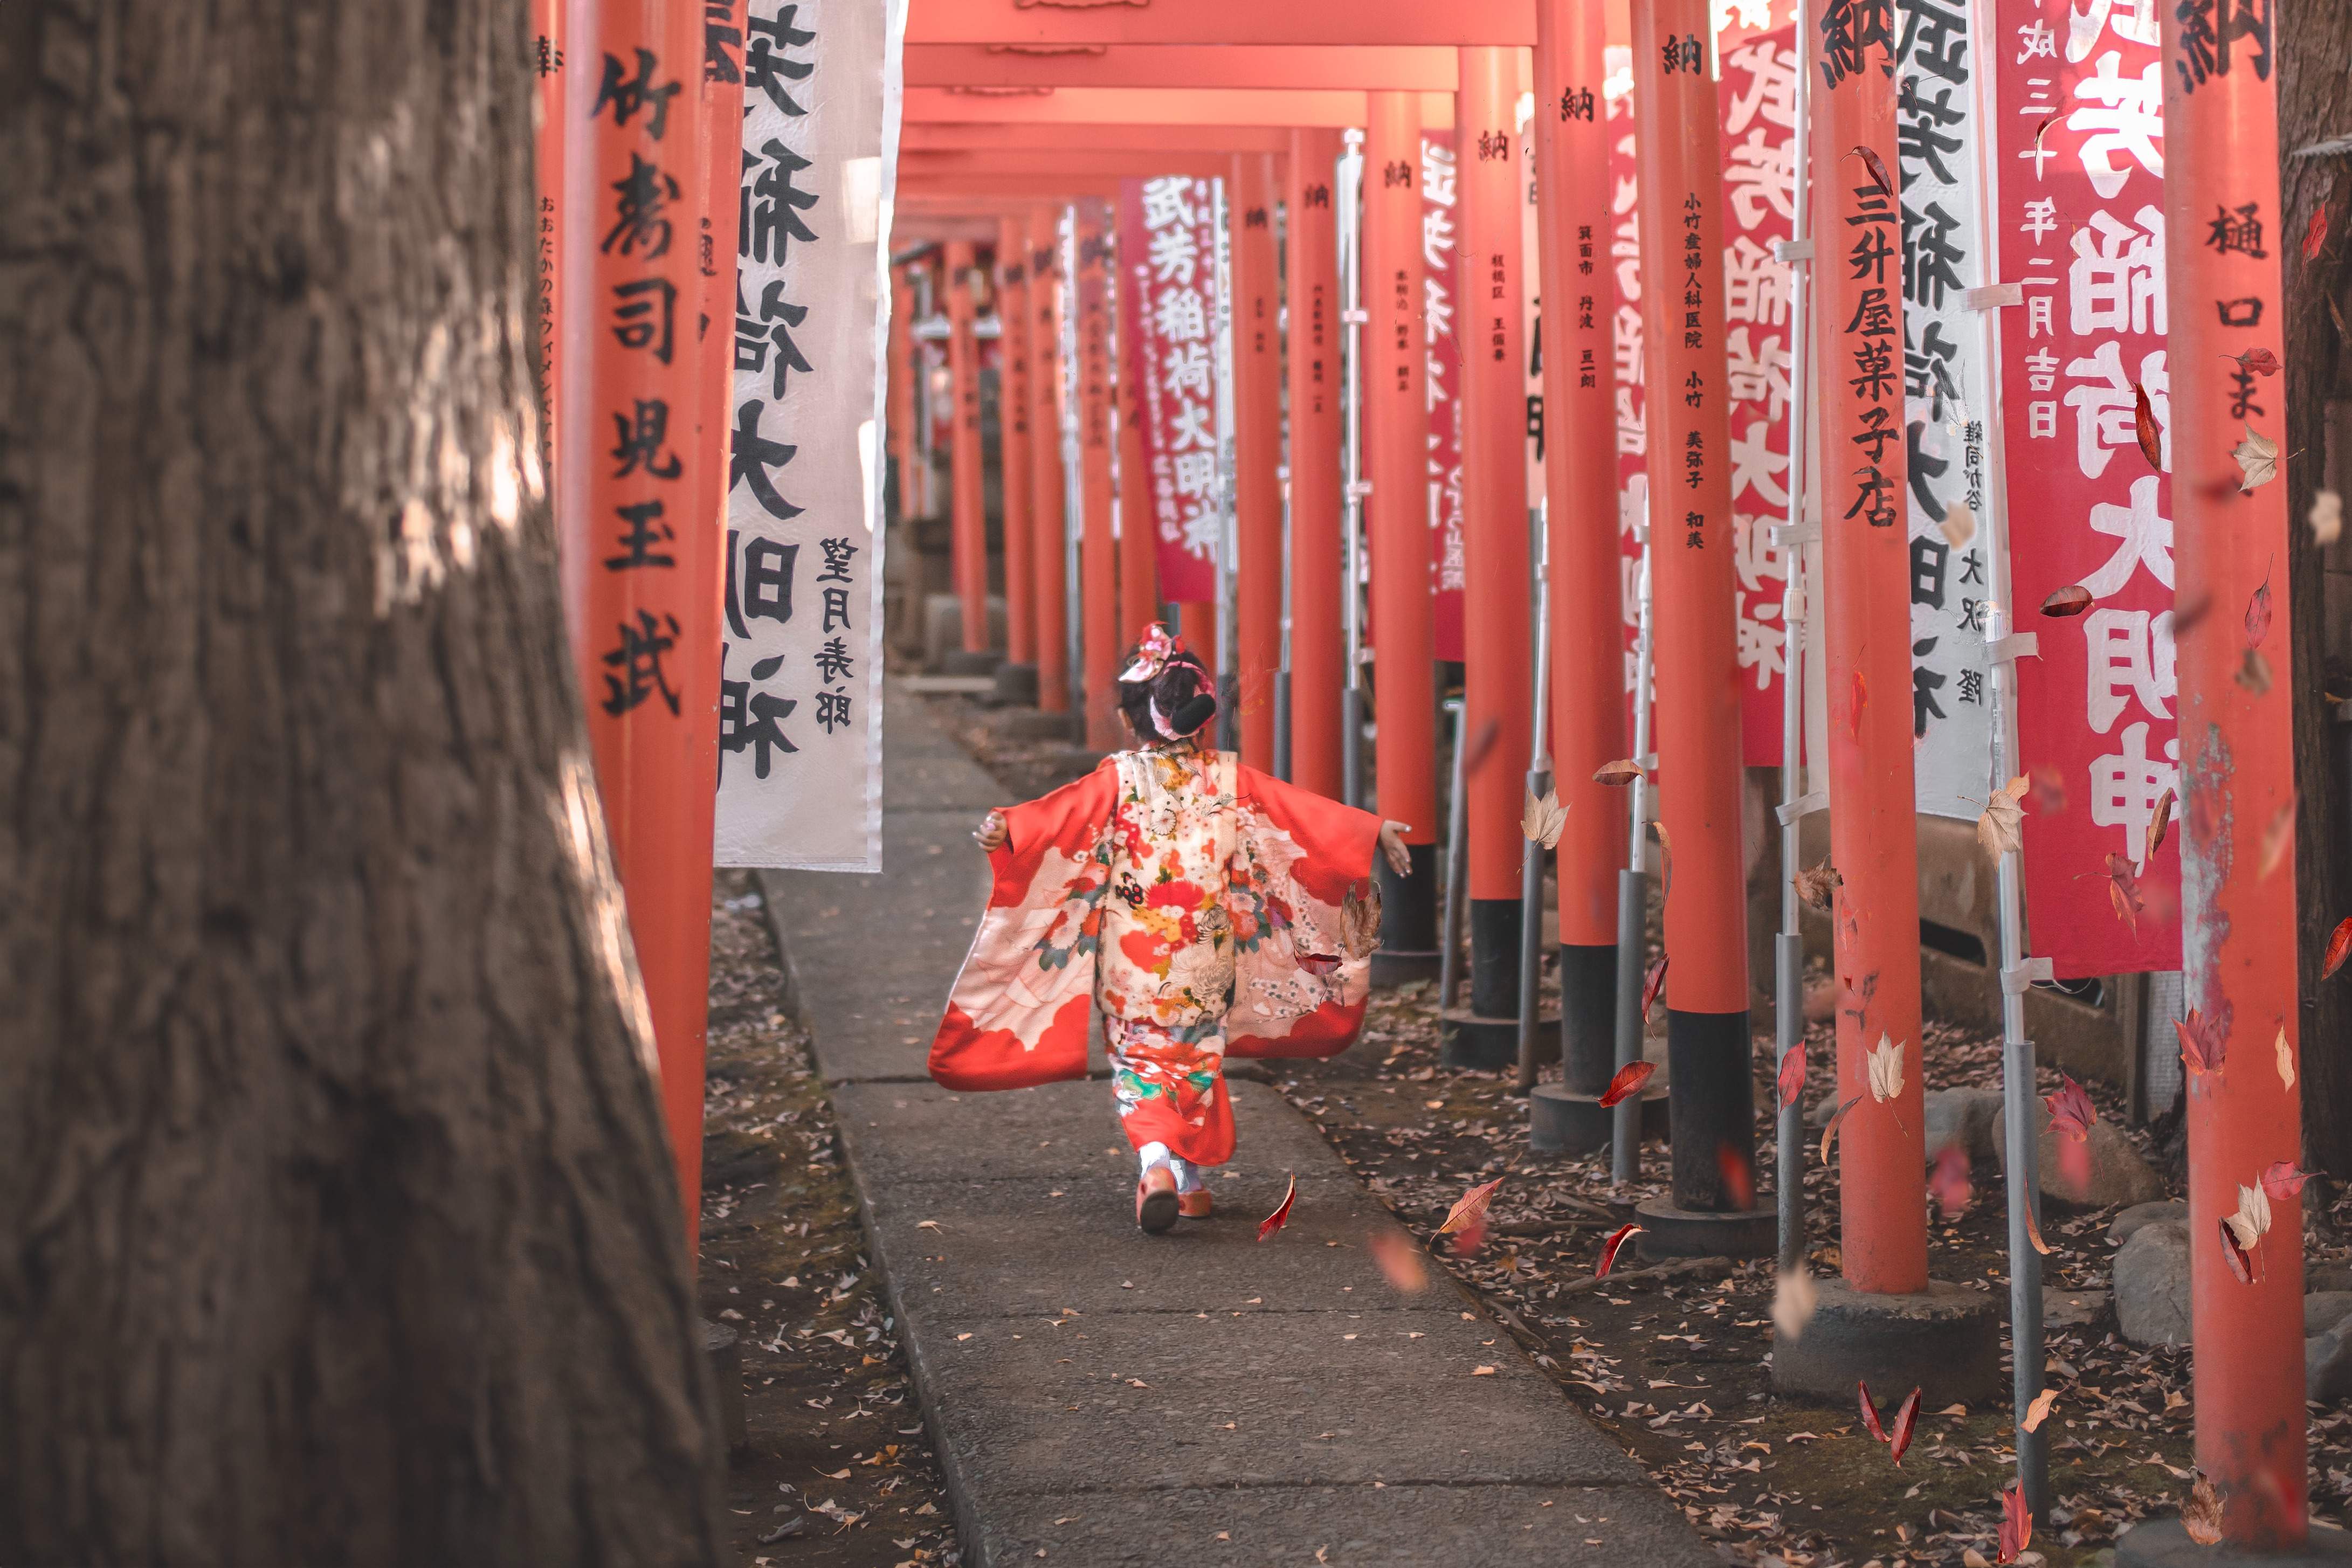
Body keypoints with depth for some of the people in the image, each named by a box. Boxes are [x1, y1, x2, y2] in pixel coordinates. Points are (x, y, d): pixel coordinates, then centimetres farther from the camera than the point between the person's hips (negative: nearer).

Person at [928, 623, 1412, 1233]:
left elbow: (1064, 812, -27)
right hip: (1206, 951, 2)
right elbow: (1307, 814, 2)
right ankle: (1191, 1181, 22)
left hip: (1131, 953, -2)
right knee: (1197, 1056, 18)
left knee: (1140, 1058, 5)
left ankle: (1155, 1160, -20)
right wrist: (1375, 831, 11)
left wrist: (1006, 829, -41)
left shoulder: (1119, 778, -10)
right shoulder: (1228, 777, -2)